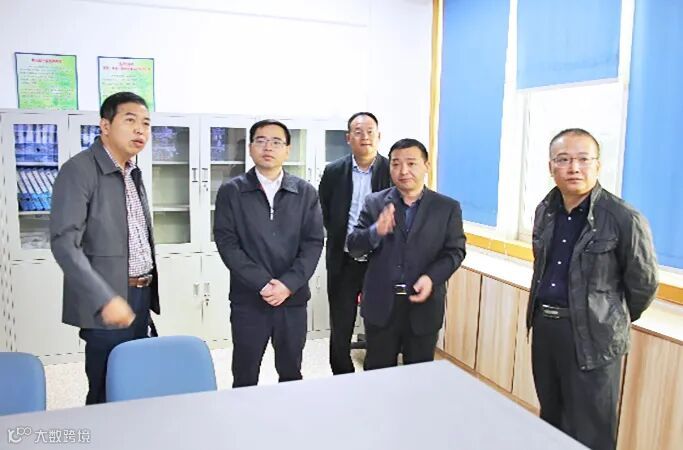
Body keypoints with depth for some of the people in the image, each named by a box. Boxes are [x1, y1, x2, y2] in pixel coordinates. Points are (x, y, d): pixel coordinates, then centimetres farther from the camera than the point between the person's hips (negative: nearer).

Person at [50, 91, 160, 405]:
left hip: (140, 295, 7)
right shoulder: (79, 170, -12)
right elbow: (64, 243, -19)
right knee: (106, 394, 5)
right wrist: (105, 299, -25)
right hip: (108, 302, -7)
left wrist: (147, 291, 12)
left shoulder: (133, 172, 13)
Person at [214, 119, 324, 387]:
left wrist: (289, 284, -13)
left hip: (293, 299, 2)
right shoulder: (231, 192, 1)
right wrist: (262, 283, -15)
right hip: (248, 300, -1)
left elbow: (313, 243, -1)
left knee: (291, 374, 14)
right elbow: (227, 243, -6)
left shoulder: (306, 192, 5)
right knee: (245, 378, 9)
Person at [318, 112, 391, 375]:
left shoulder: (392, 171, -4)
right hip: (343, 262, 2)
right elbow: (323, 213, 11)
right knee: (340, 328, 12)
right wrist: (340, 238, 7)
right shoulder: (334, 172, 1)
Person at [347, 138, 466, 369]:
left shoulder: (448, 207, 2)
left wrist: (432, 277, -19)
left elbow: (455, 251, -1)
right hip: (381, 305, 0)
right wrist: (376, 231, -24)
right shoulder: (374, 203, 2)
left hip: (424, 306, 0)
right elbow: (353, 246, -2)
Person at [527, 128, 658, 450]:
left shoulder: (624, 219, -16)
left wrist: (615, 321, 10)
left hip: (592, 334, -5)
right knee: (550, 420, 22)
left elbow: (643, 284, -4)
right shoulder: (545, 211, 4)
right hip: (543, 324, 6)